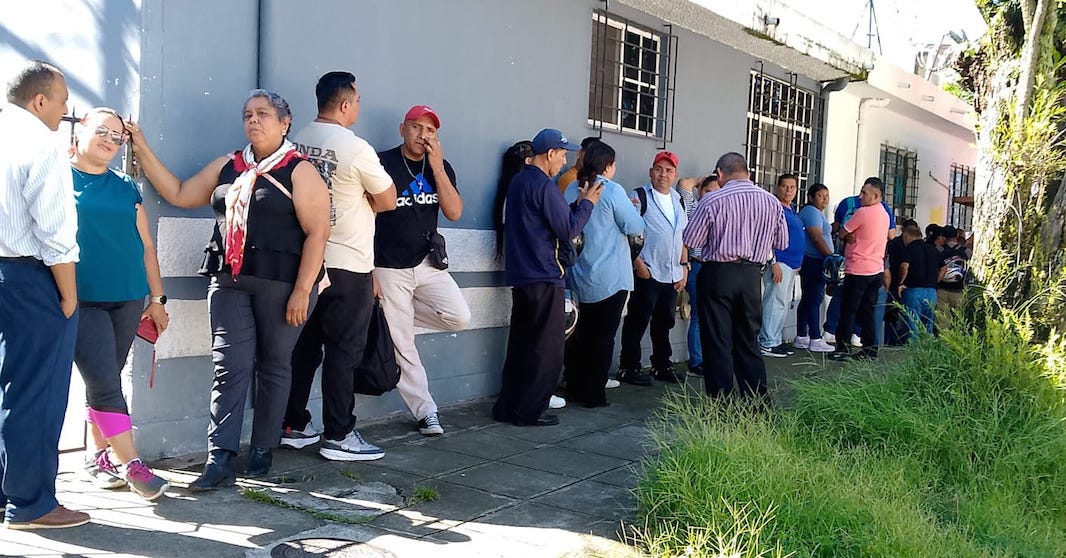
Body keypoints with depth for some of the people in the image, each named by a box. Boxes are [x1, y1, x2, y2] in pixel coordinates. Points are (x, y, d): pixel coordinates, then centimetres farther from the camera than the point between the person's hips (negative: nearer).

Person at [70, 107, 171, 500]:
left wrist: (157, 297, 14)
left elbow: (145, 245, 15)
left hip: (128, 299, 4)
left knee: (105, 382, 12)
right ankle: (131, 465, -3)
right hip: (82, 301, -4)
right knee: (105, 383, -8)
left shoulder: (125, 188, 13)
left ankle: (98, 457, 25)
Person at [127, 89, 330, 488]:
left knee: (273, 366, 6)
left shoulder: (299, 171, -2)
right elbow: (178, 194, 19)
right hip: (229, 282, 4)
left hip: (280, 285, -4)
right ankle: (220, 459, -3)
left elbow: (317, 232, -9)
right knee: (230, 368, -3)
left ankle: (263, 451, 18)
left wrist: (302, 291, -16)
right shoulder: (227, 167, 16)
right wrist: (142, 148, 14)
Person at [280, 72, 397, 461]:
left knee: (304, 347, 13)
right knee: (343, 352, 0)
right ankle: (338, 436, 6)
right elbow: (388, 201, -6)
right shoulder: (355, 148, -15)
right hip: (348, 267, -7)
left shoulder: (297, 143, 5)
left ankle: (293, 426, 20)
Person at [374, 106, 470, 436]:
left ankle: (399, 315, 10)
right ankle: (425, 410, 12)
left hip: (428, 263, 4)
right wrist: (368, 271, -9)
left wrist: (436, 168, -13)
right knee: (401, 344, -1)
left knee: (459, 317, -14)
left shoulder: (442, 168, 7)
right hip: (389, 269, -4)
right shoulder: (383, 164, -7)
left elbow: (454, 213, -5)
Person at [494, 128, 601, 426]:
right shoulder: (544, 186, -16)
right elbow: (568, 230, -14)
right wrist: (587, 202, -2)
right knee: (548, 348, 0)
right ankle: (531, 410, 2)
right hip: (544, 278, -9)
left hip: (520, 276, 9)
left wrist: (579, 203, 10)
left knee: (521, 343, 14)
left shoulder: (518, 181, 13)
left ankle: (508, 407, 17)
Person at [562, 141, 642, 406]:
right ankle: (594, 394, 7)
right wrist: (631, 208, 9)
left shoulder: (572, 190, 3)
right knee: (604, 336, 3)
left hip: (579, 276, 6)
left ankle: (575, 389, 21)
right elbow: (635, 227, -10)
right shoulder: (613, 191, -14)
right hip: (610, 278, -6)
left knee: (582, 334, 16)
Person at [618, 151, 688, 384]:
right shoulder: (640, 196, -5)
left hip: (672, 275, 7)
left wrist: (684, 267, 14)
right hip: (646, 273, -7)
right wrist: (638, 264, -16)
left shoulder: (678, 200, 16)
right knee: (637, 321, -1)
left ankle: (662, 365, 24)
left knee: (664, 322, 14)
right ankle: (628, 367, 6)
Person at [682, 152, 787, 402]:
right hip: (752, 275, 4)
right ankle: (759, 403, 18)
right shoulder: (772, 202, 2)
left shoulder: (712, 200, -11)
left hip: (718, 273, -4)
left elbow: (691, 241, -7)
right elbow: (782, 243, 10)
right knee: (749, 341, 15)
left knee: (717, 343, 4)